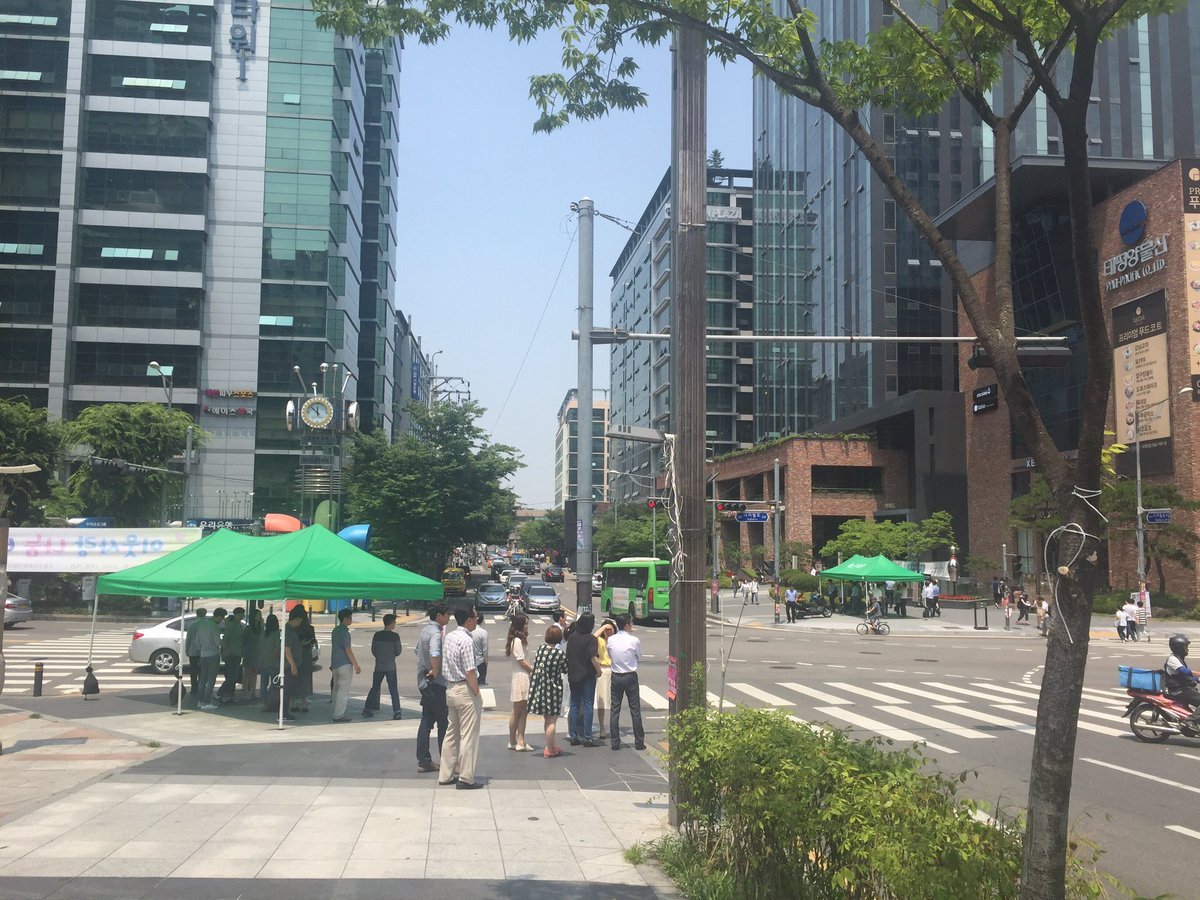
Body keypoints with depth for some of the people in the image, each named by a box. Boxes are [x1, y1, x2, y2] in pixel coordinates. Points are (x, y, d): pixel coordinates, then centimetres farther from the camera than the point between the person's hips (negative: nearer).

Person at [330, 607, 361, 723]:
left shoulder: (335, 630, 13)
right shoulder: (344, 632, -16)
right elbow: (348, 650, -18)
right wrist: (356, 665, -14)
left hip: (335, 664, 10)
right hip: (344, 664, -10)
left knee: (337, 689, 14)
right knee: (343, 690, -6)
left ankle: (336, 713, 19)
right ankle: (339, 715, -7)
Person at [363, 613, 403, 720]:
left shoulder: (377, 635, -1)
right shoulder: (395, 636, -9)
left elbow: (373, 651, 4)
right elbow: (398, 652, -4)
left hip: (379, 666, 2)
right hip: (391, 666, -2)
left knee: (374, 688, 13)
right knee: (393, 689, 2)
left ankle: (367, 709, 12)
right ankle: (397, 711, -2)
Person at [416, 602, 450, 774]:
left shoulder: (425, 630, 12)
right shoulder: (436, 633, -18)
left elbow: (417, 650, 27)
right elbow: (435, 654, -36)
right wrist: (435, 672, -24)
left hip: (424, 681, 9)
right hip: (436, 683, -9)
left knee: (426, 722, 11)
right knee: (443, 724, -2)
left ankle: (423, 761, 13)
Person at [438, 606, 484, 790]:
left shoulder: (448, 637, 8)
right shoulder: (467, 640, -18)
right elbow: (470, 672, -20)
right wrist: (477, 693, -12)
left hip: (450, 688, 9)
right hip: (465, 690, -9)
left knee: (452, 732, 17)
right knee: (468, 735, -1)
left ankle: (446, 775, 22)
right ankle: (465, 778, 3)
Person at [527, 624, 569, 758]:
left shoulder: (541, 648, -4)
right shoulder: (560, 654, -15)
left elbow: (534, 666, 4)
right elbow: (565, 670, -2)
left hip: (538, 687, 5)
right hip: (552, 688, -5)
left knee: (548, 719, 16)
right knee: (552, 720, 5)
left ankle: (553, 745, 27)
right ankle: (549, 749, 8)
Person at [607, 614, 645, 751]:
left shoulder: (610, 640, -4)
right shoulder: (634, 641, -13)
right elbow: (639, 658, 1)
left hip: (615, 677, 3)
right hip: (630, 677, -3)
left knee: (615, 710, 8)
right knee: (635, 710, 6)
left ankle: (615, 742, 9)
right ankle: (639, 742, 10)